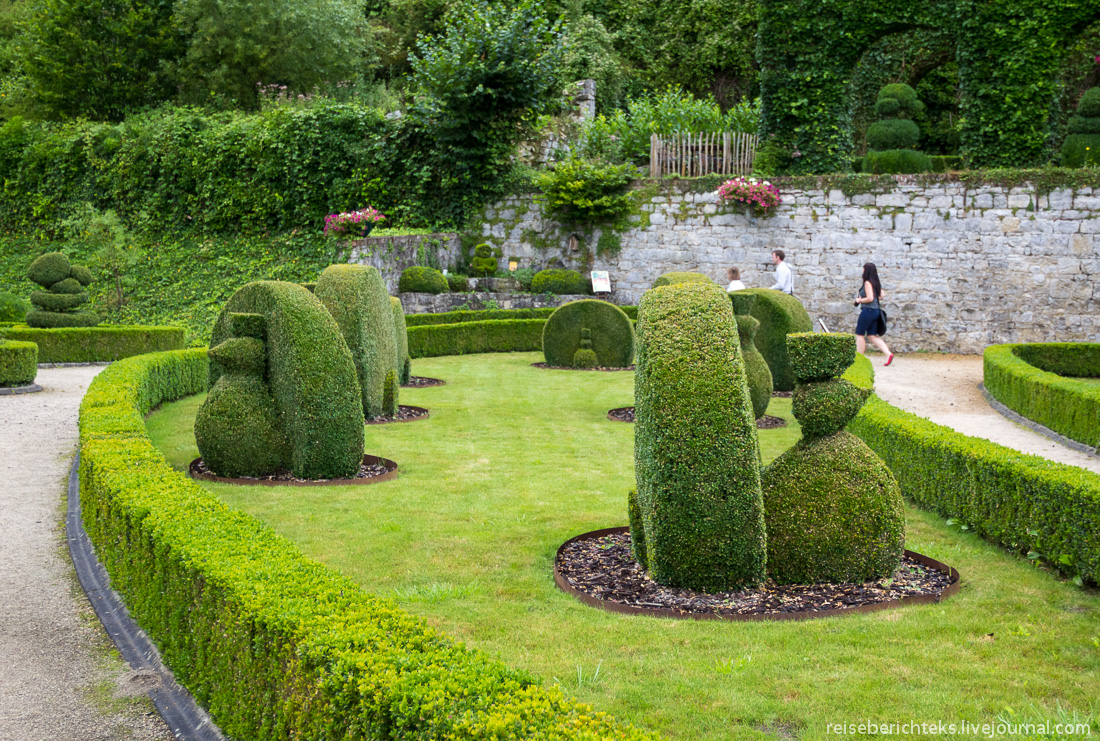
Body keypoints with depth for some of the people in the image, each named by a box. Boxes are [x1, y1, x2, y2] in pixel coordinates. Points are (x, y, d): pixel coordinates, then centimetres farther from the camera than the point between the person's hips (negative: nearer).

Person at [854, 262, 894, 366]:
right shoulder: (876, 283, 11)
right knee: (872, 336, 11)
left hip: (868, 310, -9)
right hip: (876, 311, 9)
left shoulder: (867, 283, -15)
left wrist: (860, 300, -6)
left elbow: (870, 298, -22)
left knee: (859, 334, 4)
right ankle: (888, 354, -2)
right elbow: (881, 295, 17)